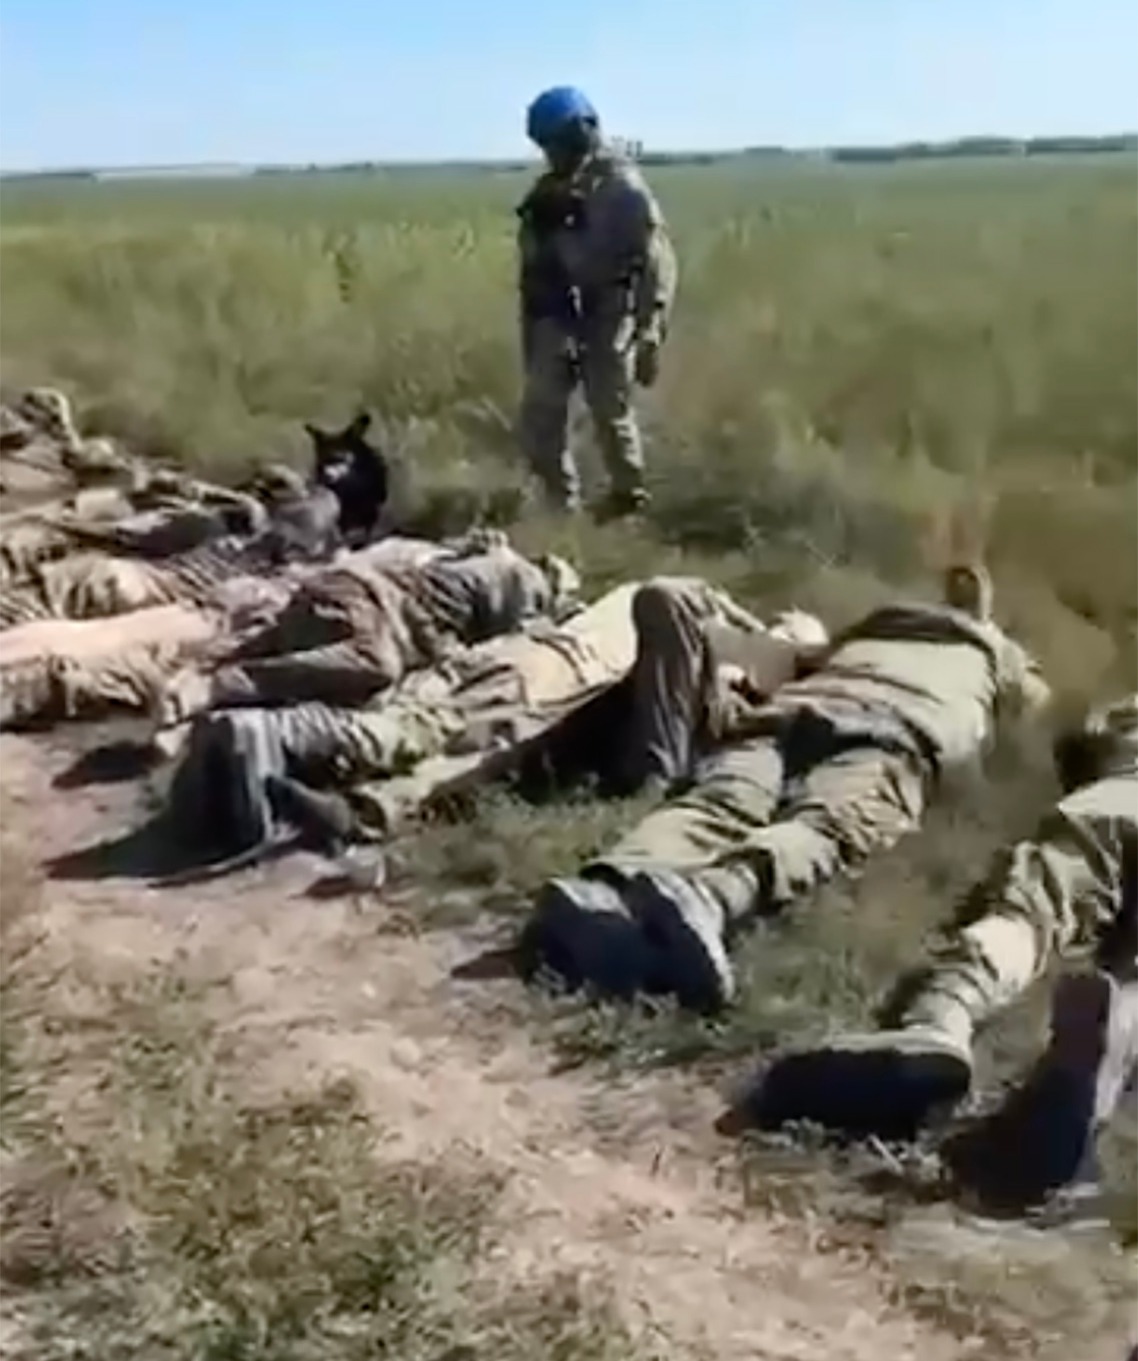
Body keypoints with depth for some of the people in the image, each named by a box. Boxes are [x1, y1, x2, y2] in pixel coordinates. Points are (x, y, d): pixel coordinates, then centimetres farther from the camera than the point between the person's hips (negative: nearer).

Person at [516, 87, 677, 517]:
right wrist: (530, 328, 16)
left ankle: (629, 499, 21)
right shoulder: (548, 192, 10)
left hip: (608, 321, -6)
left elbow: (657, 263, -12)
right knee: (539, 417, 2)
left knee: (612, 417, 2)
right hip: (555, 323, 6)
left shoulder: (623, 187, -10)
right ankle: (562, 505, 15)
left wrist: (650, 336, -16)